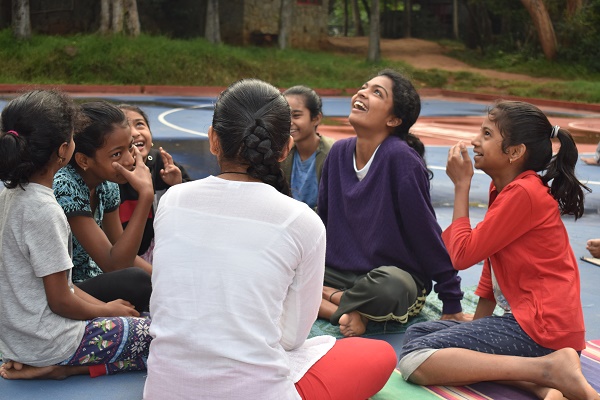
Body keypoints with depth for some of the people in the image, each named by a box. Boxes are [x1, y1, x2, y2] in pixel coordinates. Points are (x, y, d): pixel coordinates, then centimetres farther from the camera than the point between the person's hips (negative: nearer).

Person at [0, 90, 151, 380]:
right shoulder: (44, 211, -24)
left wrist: (99, 304, 8)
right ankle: (60, 367, -7)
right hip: (46, 342, -9)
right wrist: (106, 310, -1)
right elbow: (60, 301, -18)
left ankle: (42, 364, 7)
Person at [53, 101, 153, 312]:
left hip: (89, 284, 8)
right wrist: (146, 195, -30)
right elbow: (114, 265, -27)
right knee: (138, 282, -28)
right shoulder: (65, 188, -23)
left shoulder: (106, 184, 0)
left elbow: (122, 254, 10)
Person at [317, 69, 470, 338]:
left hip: (397, 276, -5)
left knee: (387, 287, -40)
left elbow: (427, 233, -13)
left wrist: (451, 304, -10)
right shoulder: (339, 152, 2)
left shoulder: (401, 158, -16)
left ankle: (322, 297, -13)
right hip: (340, 272, 6)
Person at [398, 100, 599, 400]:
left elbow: (462, 255, -14)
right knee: (418, 333, 7)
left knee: (414, 361, -18)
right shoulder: (503, 189, 16)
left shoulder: (523, 193, -16)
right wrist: (477, 325, 11)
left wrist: (461, 185, -7)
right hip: (527, 317, 11)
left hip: (543, 326, -11)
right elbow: (491, 261, 18)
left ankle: (549, 368, -17)